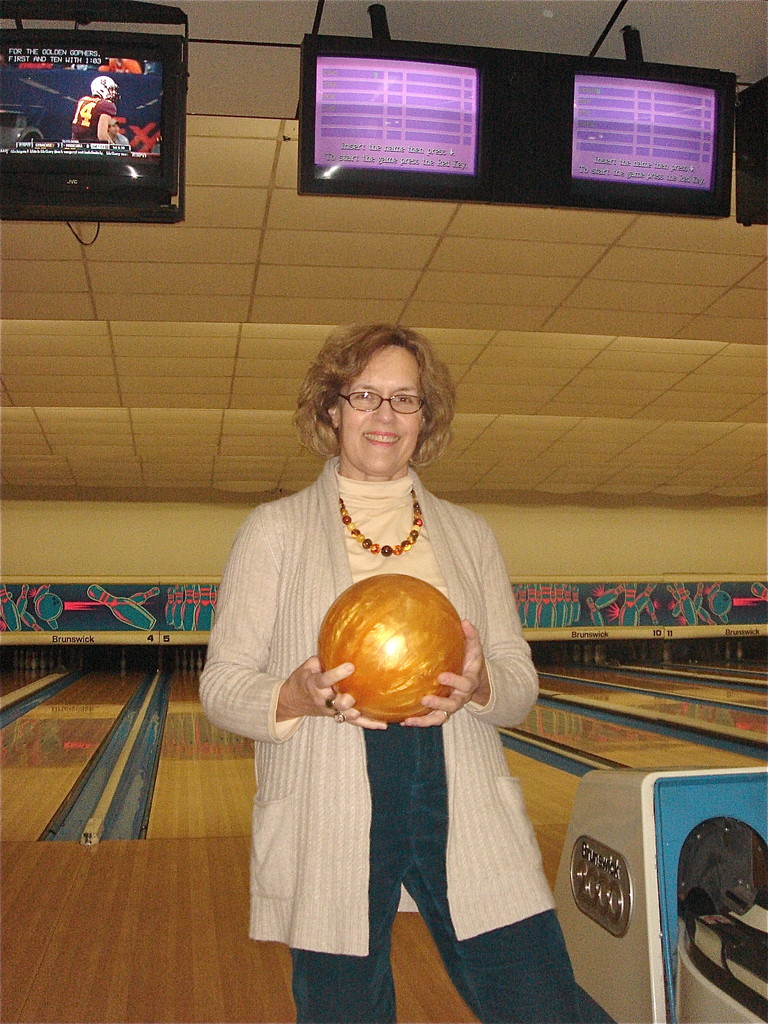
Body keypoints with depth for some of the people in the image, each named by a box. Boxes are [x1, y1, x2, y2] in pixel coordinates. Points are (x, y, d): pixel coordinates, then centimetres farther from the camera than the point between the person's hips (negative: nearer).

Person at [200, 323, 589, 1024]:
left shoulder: (467, 534, 10)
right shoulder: (276, 531, 3)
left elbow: (522, 687, 10)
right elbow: (222, 687, 1)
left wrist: (480, 686, -14)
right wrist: (300, 696, -20)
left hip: (465, 824, 2)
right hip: (329, 832, -2)